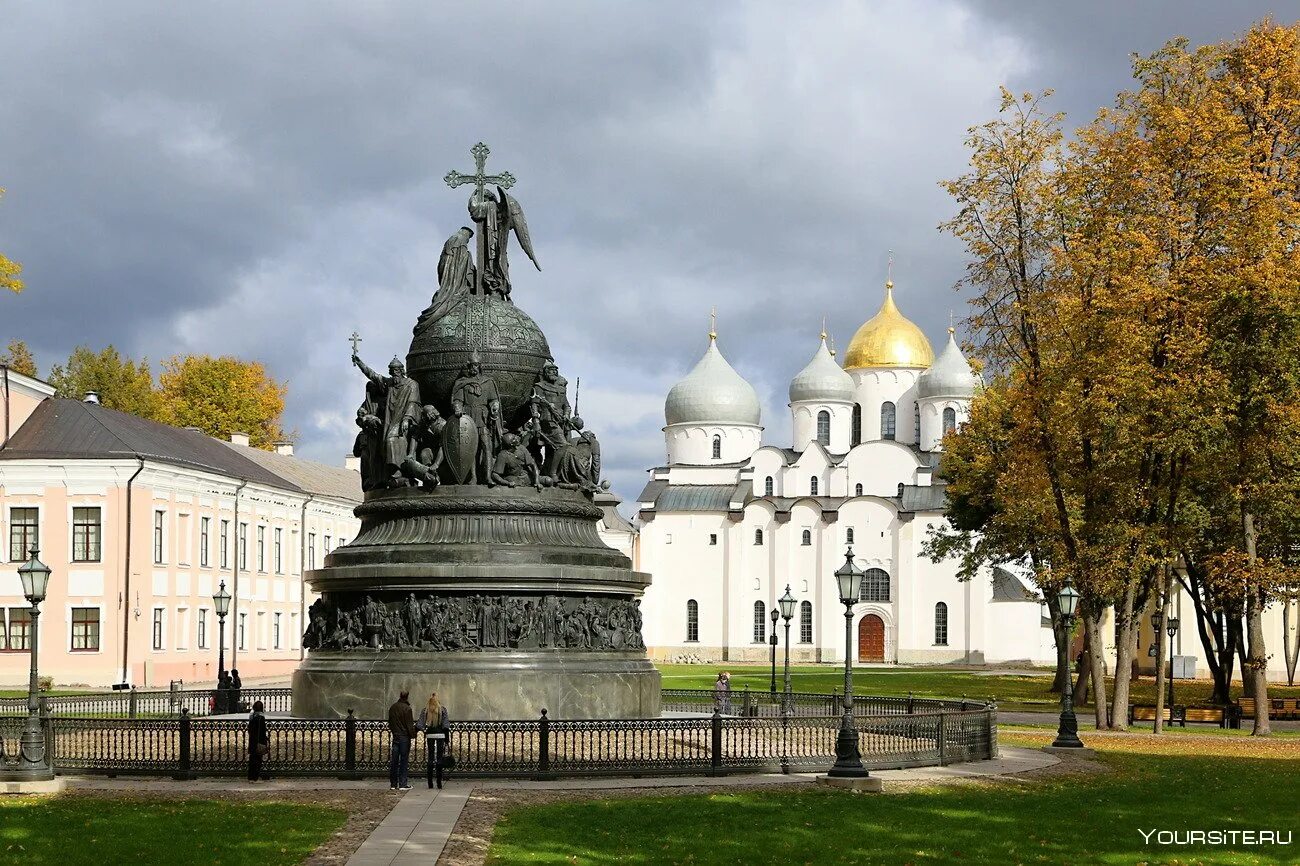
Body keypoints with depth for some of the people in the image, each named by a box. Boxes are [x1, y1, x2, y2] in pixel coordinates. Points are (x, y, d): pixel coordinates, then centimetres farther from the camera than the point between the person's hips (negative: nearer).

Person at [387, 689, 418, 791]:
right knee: (404, 760, -2)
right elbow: (410, 724, -14)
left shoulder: (392, 708, 9)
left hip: (395, 736, 6)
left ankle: (393, 783, 11)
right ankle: (403, 784, -2)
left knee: (394, 760, 8)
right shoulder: (407, 708, -13)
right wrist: (413, 735, -4)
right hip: (404, 736, -6)